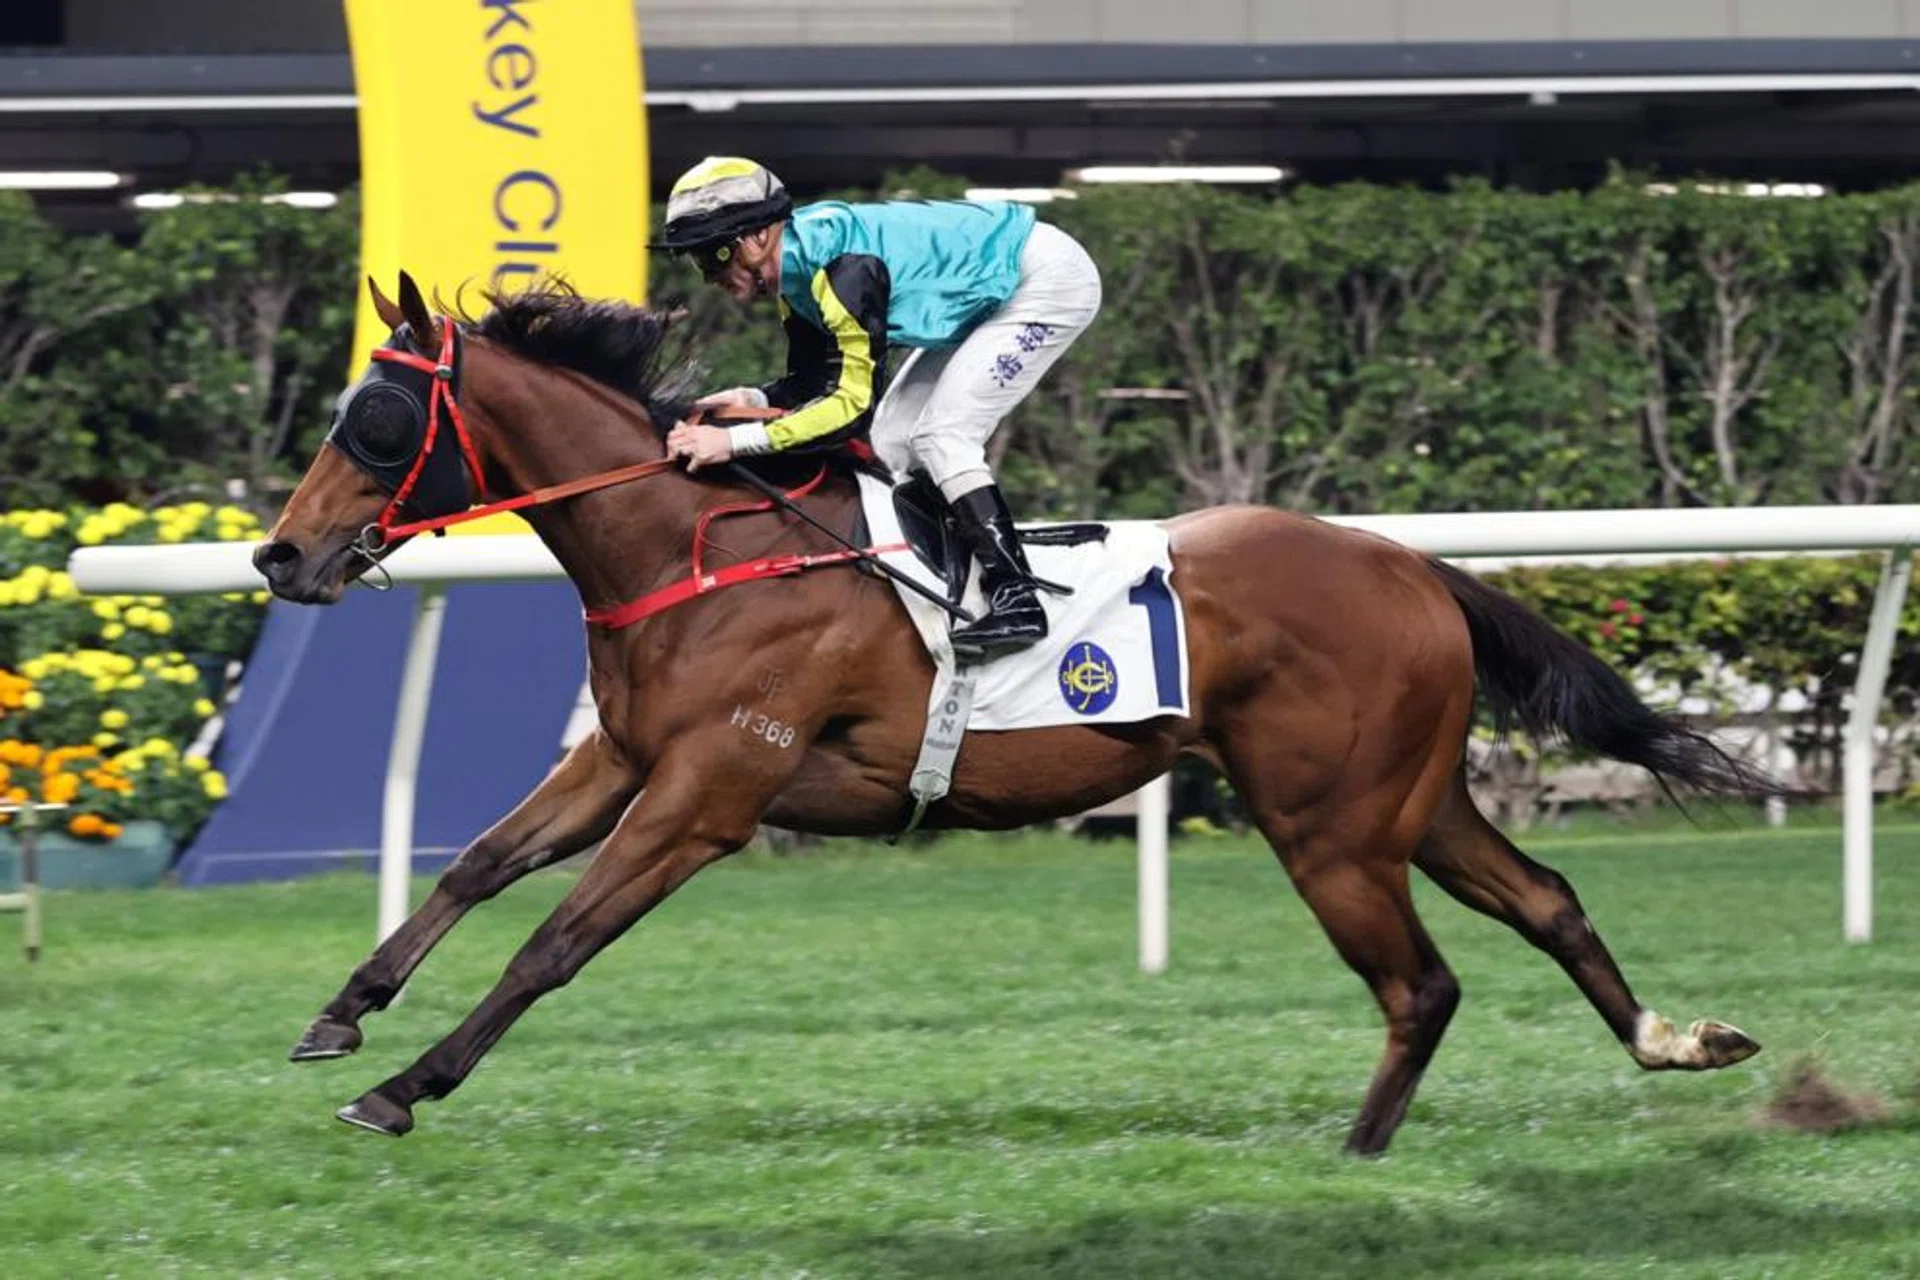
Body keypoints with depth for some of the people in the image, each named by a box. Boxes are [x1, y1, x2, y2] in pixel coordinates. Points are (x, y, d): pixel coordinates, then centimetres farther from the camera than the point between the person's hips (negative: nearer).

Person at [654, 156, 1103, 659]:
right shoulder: (796, 265, -2)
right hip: (996, 296, 10)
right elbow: (814, 382, 6)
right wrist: (753, 400, -14)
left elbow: (855, 402, -34)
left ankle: (1017, 603, -15)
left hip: (1050, 278, -10)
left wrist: (735, 441, -36)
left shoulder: (839, 264, -32)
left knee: (942, 436, -16)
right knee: (892, 437, 7)